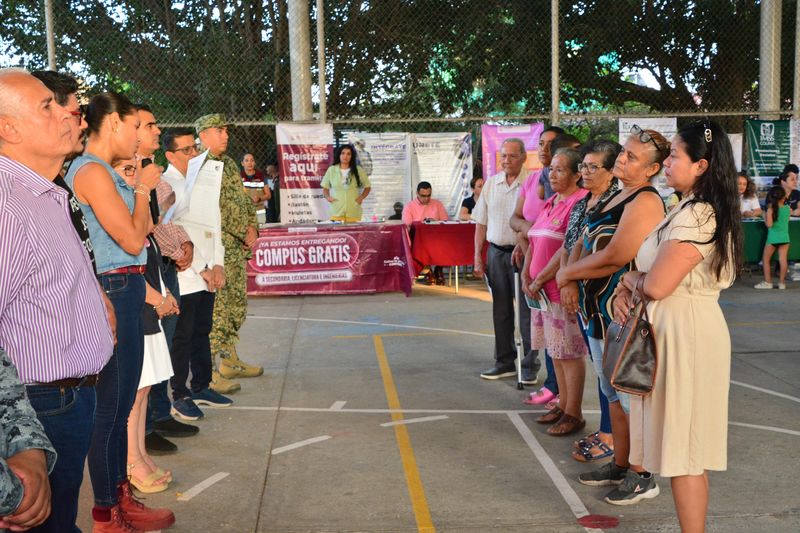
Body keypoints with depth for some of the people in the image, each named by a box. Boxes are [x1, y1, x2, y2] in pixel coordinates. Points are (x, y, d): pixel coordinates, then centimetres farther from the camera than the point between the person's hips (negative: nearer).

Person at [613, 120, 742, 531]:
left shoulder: (697, 216, -19)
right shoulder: (691, 210, 14)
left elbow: (656, 285, -25)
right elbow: (653, 272, 17)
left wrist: (629, 279, -4)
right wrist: (625, 290, -1)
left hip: (685, 333, -10)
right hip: (676, 327, 10)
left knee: (683, 450, -1)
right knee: (684, 446, 16)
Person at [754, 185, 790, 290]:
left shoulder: (771, 209, -9)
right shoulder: (787, 208, 2)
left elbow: (769, 224, -16)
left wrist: (765, 217, 2)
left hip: (773, 237, -3)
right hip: (785, 237, 3)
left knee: (766, 259, 10)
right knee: (783, 259, 2)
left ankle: (768, 282, 9)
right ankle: (782, 283, 4)